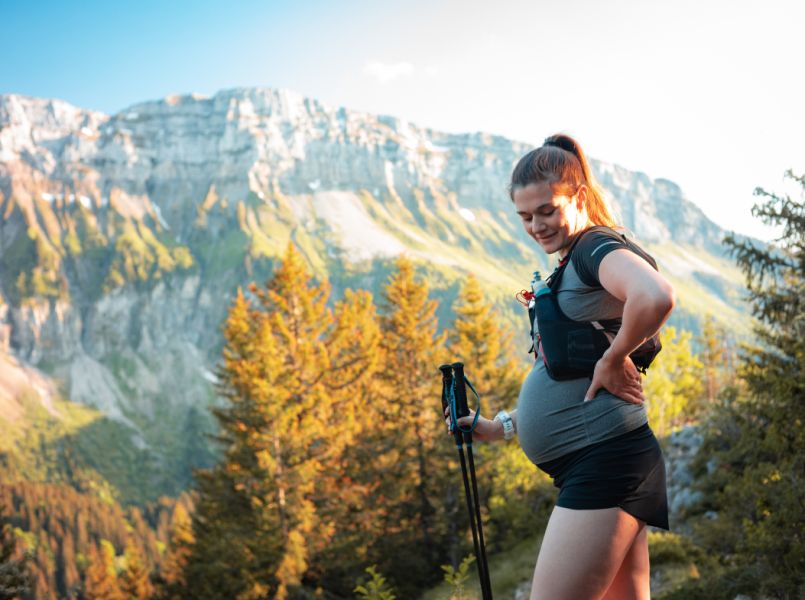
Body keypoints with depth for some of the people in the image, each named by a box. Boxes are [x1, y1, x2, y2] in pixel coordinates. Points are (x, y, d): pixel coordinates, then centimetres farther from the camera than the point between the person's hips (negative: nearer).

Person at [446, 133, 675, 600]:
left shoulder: (598, 245, -8)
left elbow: (657, 297, -31)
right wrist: (502, 426, 22)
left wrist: (614, 359, -18)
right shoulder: (571, 268, 21)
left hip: (605, 461, -10)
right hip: (593, 468, 10)